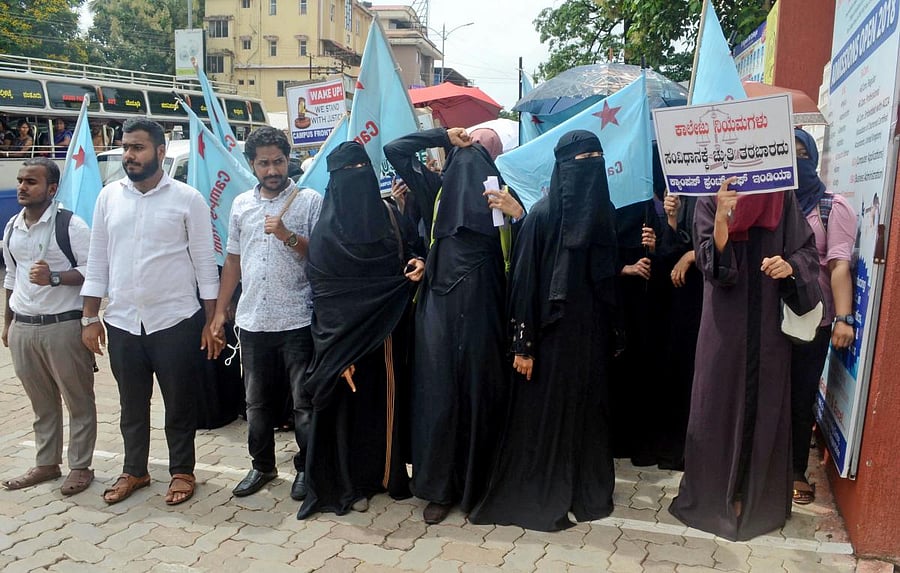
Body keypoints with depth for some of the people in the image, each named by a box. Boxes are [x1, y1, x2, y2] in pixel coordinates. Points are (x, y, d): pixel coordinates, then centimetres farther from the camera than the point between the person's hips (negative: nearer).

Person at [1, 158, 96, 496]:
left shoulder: (70, 225, -10)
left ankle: (80, 467, 16)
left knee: (78, 401, 5)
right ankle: (46, 464, 29)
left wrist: (54, 278, -24)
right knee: (42, 402, 16)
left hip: (63, 326, -6)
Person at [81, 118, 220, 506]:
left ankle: (182, 471, 28)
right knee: (132, 405, 17)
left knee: (179, 404, 10)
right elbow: (97, 262, 8)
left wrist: (212, 322, -6)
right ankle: (134, 471, 35)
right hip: (122, 323, 4)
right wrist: (90, 318, 6)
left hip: (175, 321, -3)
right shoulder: (108, 196, 4)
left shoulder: (187, 198, -6)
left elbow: (205, 263, -4)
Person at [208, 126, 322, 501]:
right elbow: (233, 260, 15)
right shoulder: (241, 204, 11)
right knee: (257, 402, 16)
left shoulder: (310, 201, -3)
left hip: (298, 321, -4)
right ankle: (262, 465, 32)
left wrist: (288, 236, -20)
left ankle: (306, 467, 22)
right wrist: (220, 313, 12)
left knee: (305, 402, 5)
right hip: (252, 322, 5)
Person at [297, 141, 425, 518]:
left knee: (390, 398, 11)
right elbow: (323, 293, -10)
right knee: (352, 401, 4)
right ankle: (350, 483, 19)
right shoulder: (326, 231, -7)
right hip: (349, 334, -4)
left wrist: (417, 265, -8)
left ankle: (390, 472, 27)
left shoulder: (390, 215, 7)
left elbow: (409, 254, 18)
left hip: (388, 333, 4)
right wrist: (337, 352, -15)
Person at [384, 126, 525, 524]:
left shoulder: (502, 196, 6)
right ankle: (440, 487, 14)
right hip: (440, 308, 2)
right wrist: (443, 135, 11)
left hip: (483, 308, -1)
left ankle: (480, 483, 19)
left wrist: (518, 213, -20)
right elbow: (395, 150, 12)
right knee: (439, 392, 2)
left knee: (482, 392, 4)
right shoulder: (439, 190, 12)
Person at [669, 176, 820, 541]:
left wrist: (790, 266, -20)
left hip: (769, 323, 2)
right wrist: (721, 218, -30)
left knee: (763, 405, 8)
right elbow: (710, 262, -13)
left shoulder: (783, 198, 4)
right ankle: (716, 494, 20)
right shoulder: (710, 201, -1)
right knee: (721, 404, 5)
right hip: (725, 323, -1)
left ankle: (756, 496, 23)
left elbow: (807, 250, 3)